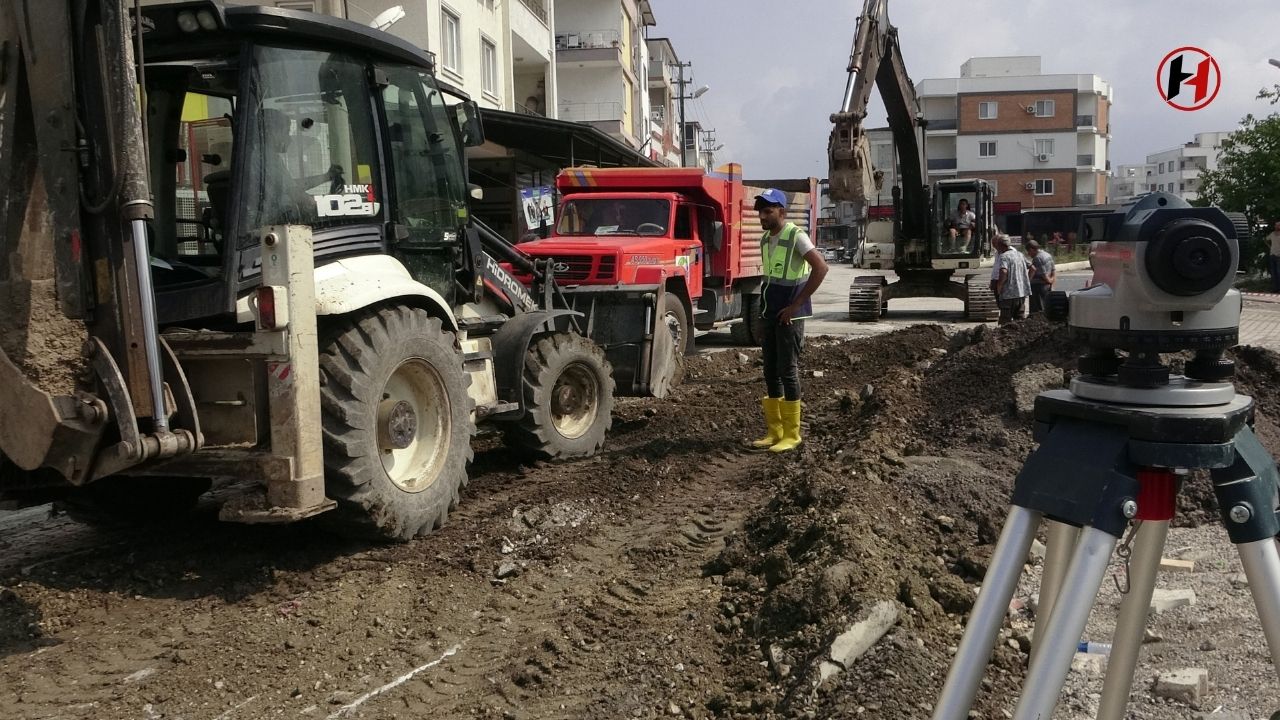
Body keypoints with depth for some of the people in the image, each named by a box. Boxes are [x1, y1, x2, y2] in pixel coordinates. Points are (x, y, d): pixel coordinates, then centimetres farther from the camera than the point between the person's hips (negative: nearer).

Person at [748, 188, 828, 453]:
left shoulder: (796, 236, -12)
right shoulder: (765, 240, 12)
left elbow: (821, 268, -21)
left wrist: (796, 304, -19)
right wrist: (765, 308, 15)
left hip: (789, 316, -8)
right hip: (770, 315, 8)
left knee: (788, 372, -4)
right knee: (770, 372, 10)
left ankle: (791, 434, 4)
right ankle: (774, 431, 18)